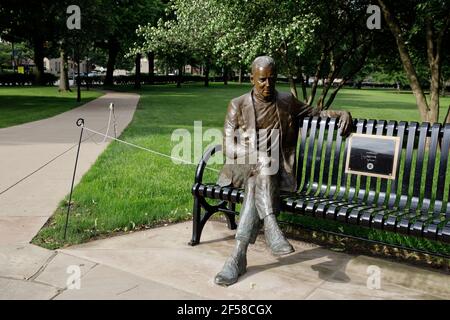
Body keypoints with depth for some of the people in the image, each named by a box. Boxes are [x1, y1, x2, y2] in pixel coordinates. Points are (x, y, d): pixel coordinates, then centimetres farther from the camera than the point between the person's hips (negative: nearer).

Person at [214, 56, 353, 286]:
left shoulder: (287, 102, 13)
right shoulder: (237, 105, 7)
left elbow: (316, 113, 25)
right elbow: (228, 147, -1)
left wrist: (342, 113, 5)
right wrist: (258, 158, -19)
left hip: (273, 171, 1)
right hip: (242, 168, 0)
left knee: (256, 184, -35)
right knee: (264, 161, -36)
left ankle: (238, 256, -43)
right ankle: (271, 226, -48)